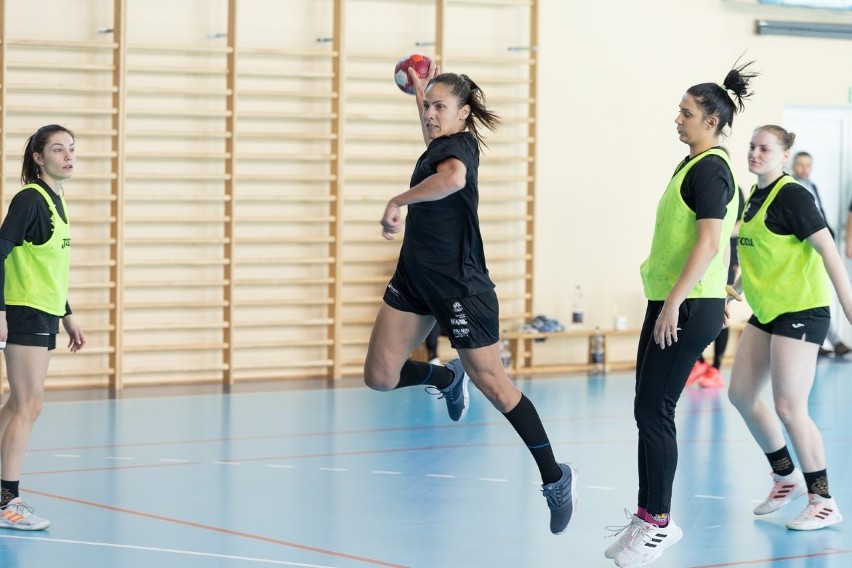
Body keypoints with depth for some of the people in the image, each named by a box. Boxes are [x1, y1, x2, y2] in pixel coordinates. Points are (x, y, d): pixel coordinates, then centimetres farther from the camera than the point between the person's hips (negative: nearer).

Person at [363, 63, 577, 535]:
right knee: (379, 377, 3)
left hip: (458, 284, -8)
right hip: (415, 276, 8)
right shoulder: (439, 146, 11)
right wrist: (419, 92, 44)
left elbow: (453, 177, -41)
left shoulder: (460, 144, -14)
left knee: (493, 385, -3)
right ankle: (447, 378, 32)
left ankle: (555, 478, 7)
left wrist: (398, 201, -34)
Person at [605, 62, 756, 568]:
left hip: (689, 308, -10)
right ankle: (648, 518, 17)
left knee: (654, 411, -7)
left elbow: (710, 242, -21)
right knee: (649, 410, 11)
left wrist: (675, 301, -25)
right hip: (669, 302, 10)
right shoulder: (694, 165, 16)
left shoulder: (710, 169, -13)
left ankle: (659, 523, 0)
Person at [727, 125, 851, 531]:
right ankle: (787, 477, 27)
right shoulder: (754, 196, 10)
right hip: (766, 311, 9)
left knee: (788, 406, -10)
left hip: (802, 310, -9)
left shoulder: (791, 195, -15)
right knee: (741, 394, 10)